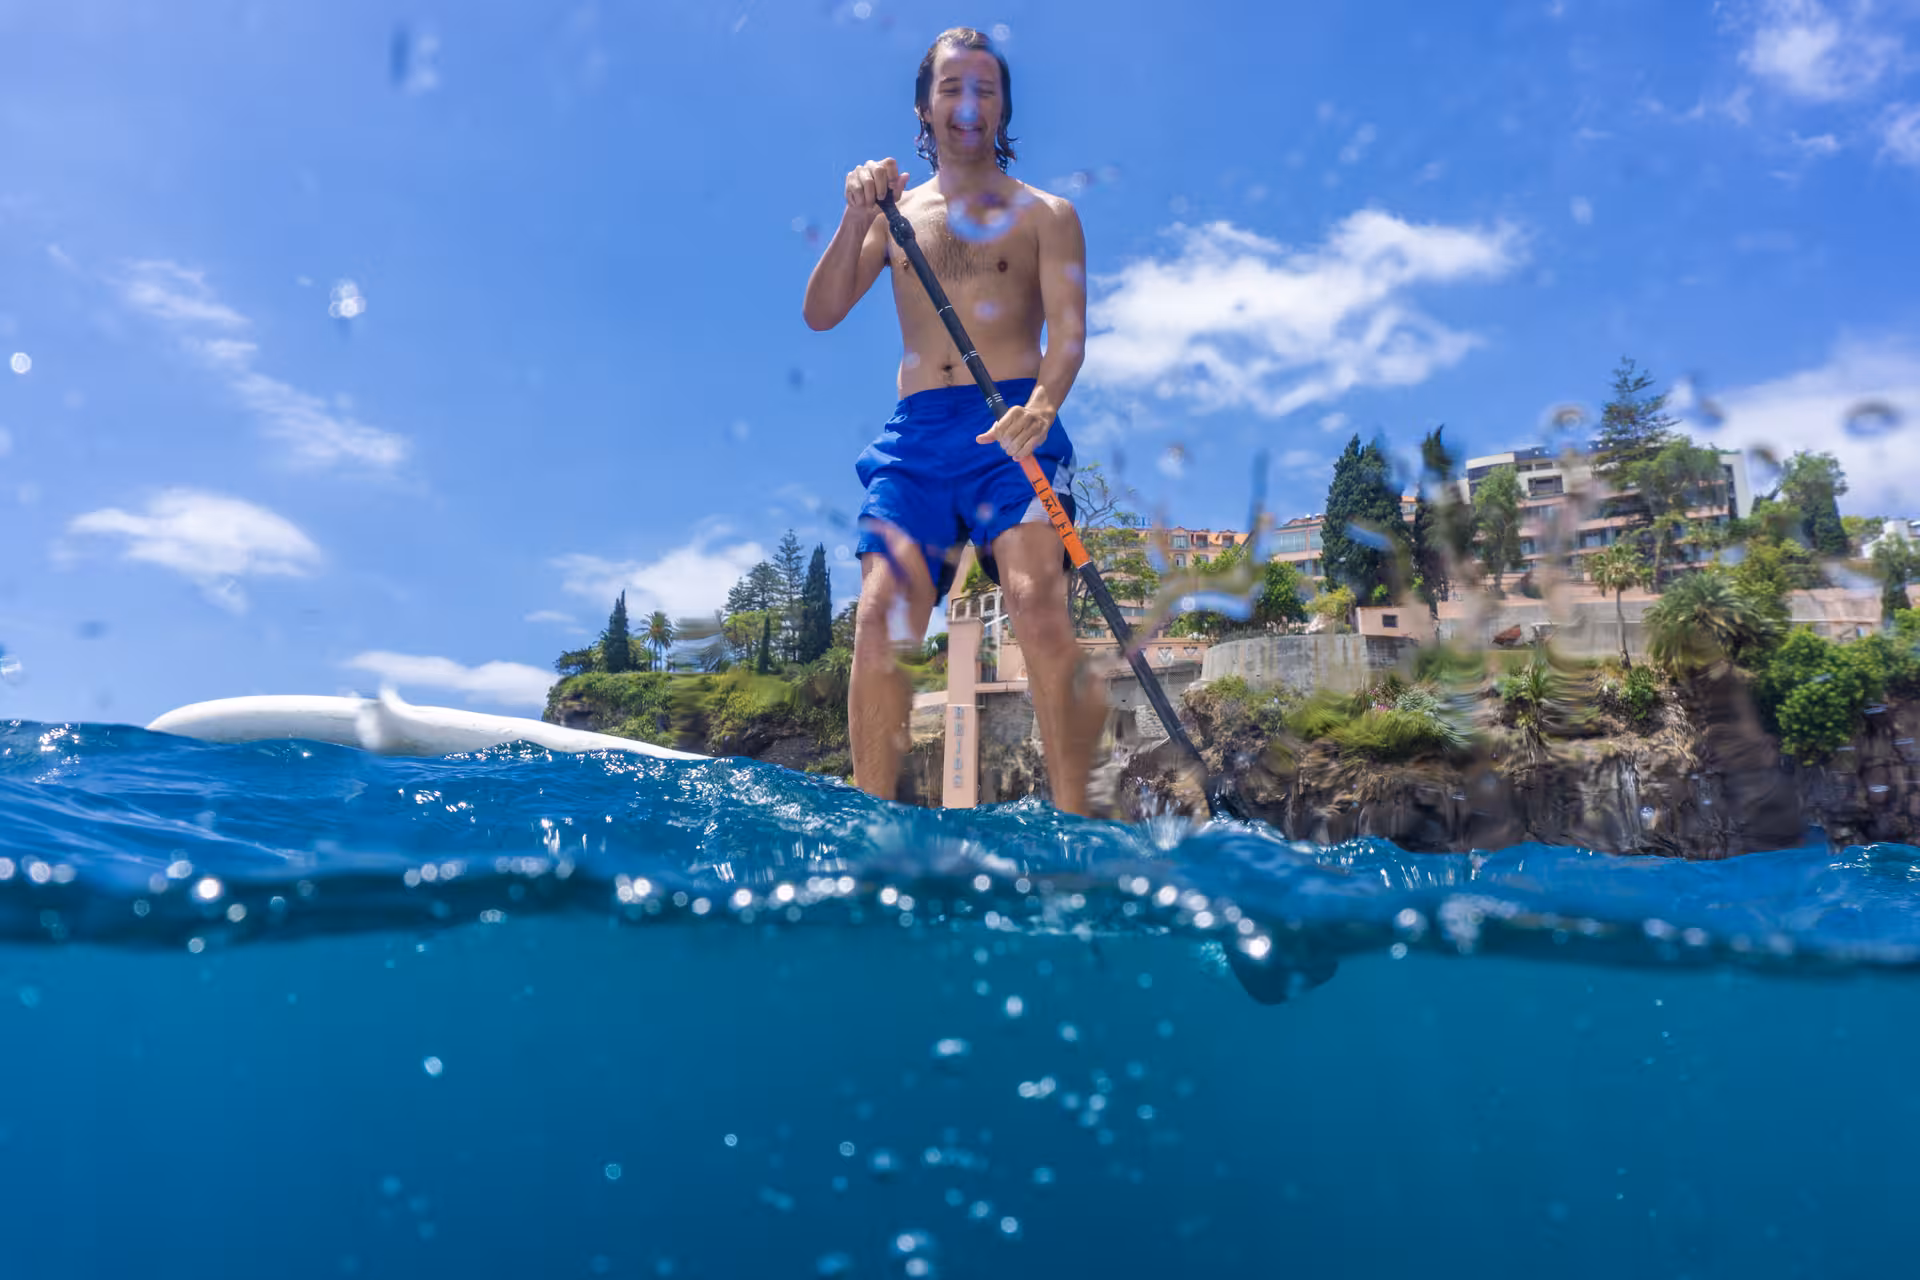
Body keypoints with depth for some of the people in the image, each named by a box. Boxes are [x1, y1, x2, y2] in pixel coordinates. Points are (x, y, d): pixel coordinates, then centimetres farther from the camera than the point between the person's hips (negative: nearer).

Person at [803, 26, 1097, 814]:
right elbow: (821, 314, 10)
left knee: (1038, 606, -21)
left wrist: (1043, 403, -23)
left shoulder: (1045, 215, 12)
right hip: (916, 432, 3)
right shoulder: (894, 212, 20)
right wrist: (857, 218, -5)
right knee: (880, 617, -12)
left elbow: (1069, 328, -2)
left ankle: (1073, 821, -16)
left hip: (1013, 430, -2)